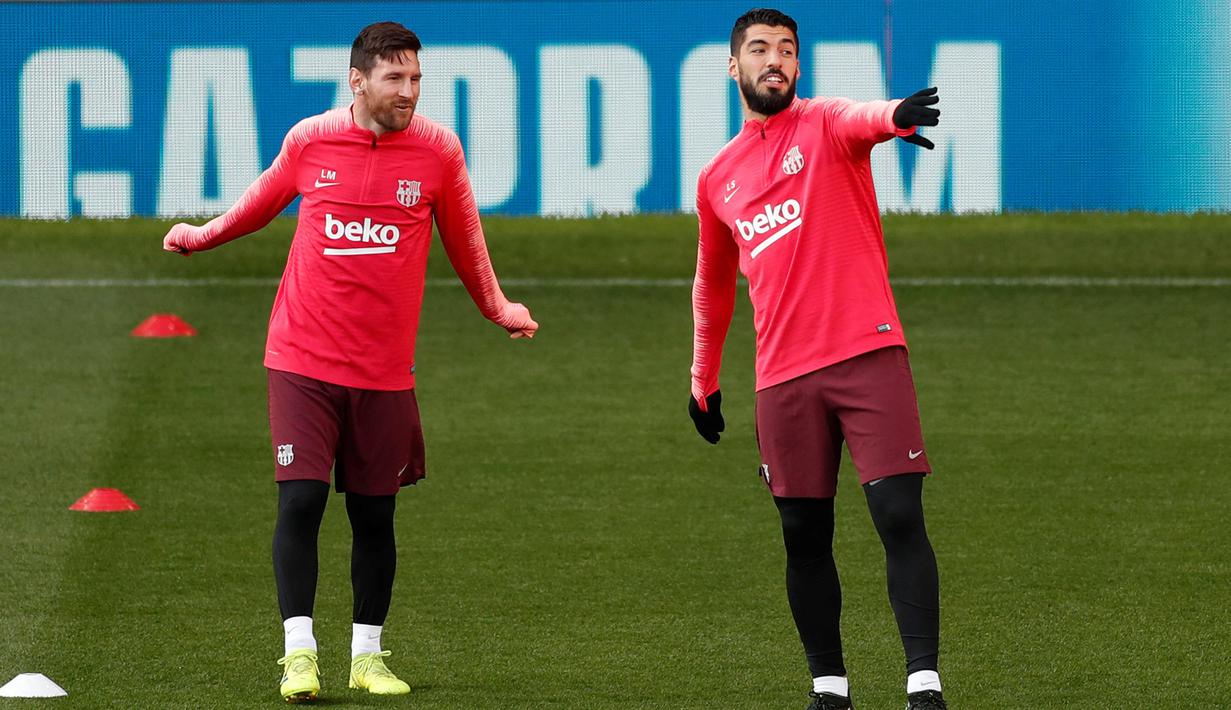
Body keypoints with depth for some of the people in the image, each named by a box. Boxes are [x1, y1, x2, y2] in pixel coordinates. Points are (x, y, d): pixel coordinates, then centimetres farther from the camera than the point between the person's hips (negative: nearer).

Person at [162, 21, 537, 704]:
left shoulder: (437, 150, -2)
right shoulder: (309, 140, -3)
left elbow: (463, 238, 14)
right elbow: (265, 198, 19)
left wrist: (495, 306, 22)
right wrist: (203, 235, 27)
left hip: (384, 368, 1)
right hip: (302, 359, -1)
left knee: (374, 516, 6)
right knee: (300, 500, -11)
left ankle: (367, 654, 19)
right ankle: (299, 652, -6)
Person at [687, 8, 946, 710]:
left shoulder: (823, 125, 3)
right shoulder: (717, 179, 16)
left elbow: (860, 117, -23)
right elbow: (713, 285, 31)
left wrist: (894, 117, -47)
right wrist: (704, 380, 33)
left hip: (868, 354, -4)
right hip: (783, 376, 4)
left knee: (900, 515, -12)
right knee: (805, 536, 5)